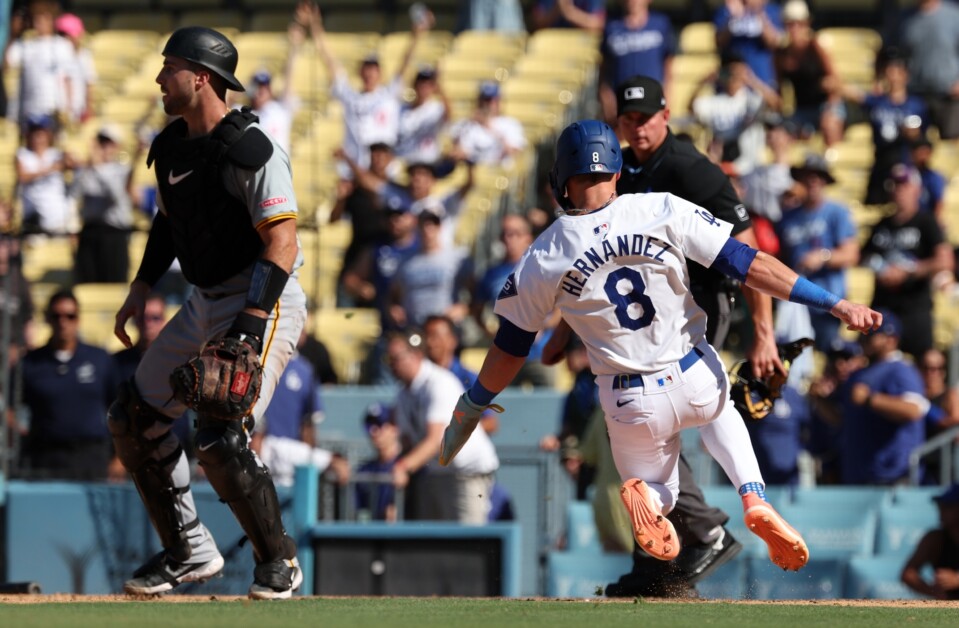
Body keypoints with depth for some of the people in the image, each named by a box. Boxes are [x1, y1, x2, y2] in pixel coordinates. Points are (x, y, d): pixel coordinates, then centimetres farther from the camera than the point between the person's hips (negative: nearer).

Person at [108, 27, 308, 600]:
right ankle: (189, 551, 19)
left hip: (265, 303, -10)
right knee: (134, 418, 8)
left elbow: (281, 240, -23)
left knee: (221, 438, -20)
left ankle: (280, 561, -1)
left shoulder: (251, 149, -20)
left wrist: (252, 322, -29)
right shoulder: (171, 146, 8)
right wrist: (141, 289, 15)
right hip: (204, 305, 10)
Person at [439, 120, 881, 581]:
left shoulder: (542, 260, -7)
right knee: (719, 410, 37)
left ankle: (645, 493, -14)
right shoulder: (663, 212, -10)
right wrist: (835, 304, -10)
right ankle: (755, 500, 7)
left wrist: (468, 412, 20)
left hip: (632, 405, 0)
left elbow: (509, 348, 4)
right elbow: (749, 264, -12)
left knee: (657, 492, 26)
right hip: (698, 382, 0)